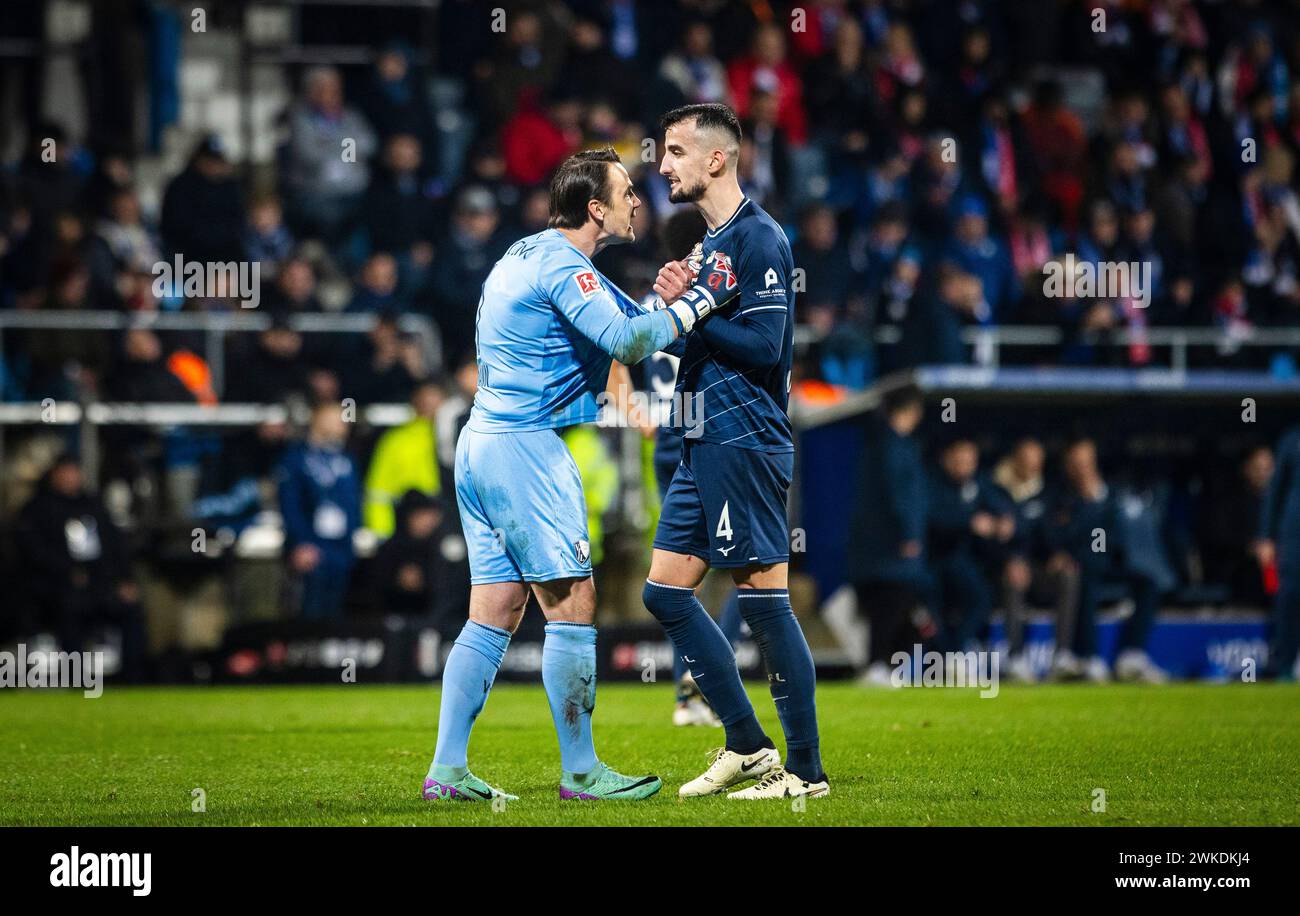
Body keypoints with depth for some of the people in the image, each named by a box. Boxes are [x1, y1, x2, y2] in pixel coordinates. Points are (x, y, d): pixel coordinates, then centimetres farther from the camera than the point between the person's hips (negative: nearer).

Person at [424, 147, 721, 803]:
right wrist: (692, 308, -12)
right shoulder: (562, 264, -12)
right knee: (574, 607, -5)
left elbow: (619, 323, 22)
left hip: (482, 442, 10)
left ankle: (446, 769, 4)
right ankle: (581, 772, -2)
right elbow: (626, 341, -25)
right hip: (526, 450, -10)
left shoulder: (529, 255, 19)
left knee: (494, 615, 8)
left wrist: (667, 300, 4)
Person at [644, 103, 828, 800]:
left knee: (764, 599, -7)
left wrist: (686, 310, -15)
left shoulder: (757, 238, -11)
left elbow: (764, 346, -19)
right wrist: (675, 305, 3)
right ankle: (747, 745, 14)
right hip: (706, 447, 10)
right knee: (665, 590, 9)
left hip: (745, 443, -10)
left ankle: (805, 769, -2)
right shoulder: (710, 243, 18)